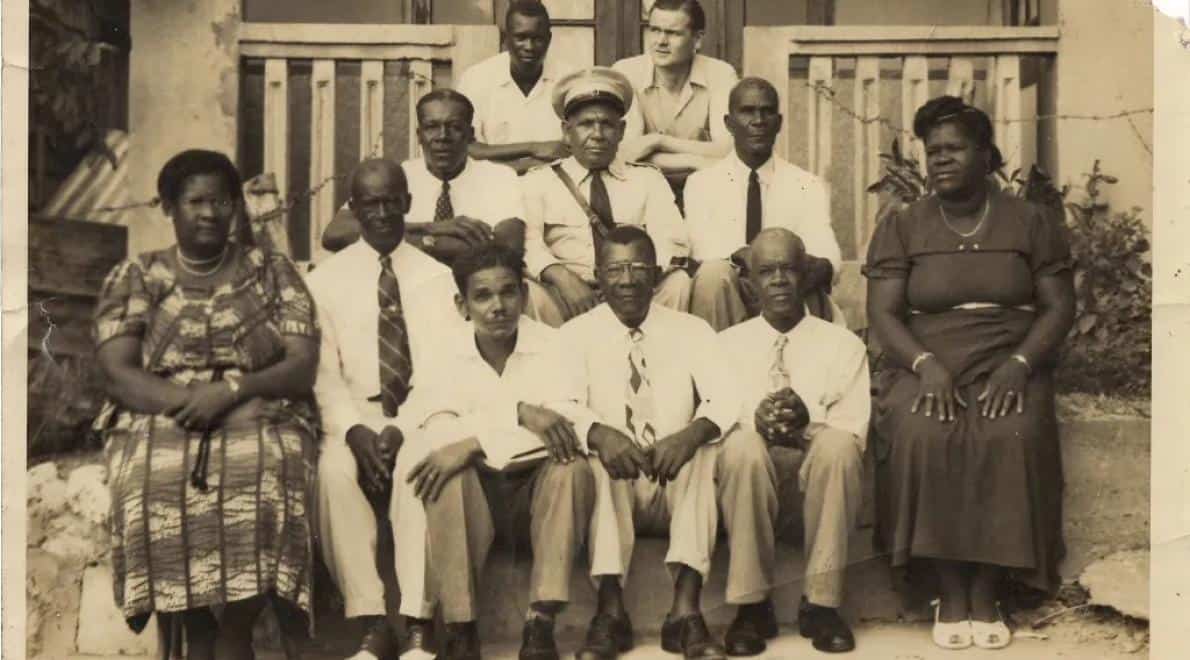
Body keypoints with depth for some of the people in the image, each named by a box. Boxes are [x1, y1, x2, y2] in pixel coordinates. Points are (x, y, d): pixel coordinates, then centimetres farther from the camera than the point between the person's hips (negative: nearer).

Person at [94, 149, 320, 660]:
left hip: (261, 427, 0)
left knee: (261, 478, -34)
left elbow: (303, 367, 3)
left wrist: (232, 390, -16)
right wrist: (193, 402, -16)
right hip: (158, 430, 0)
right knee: (158, 486, -34)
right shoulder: (134, 279, 13)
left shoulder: (273, 272, 13)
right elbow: (117, 374, 1)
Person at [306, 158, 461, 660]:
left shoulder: (439, 276, 9)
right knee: (334, 468, -32)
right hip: (357, 416, 1)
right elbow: (324, 373, 2)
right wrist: (354, 430, -17)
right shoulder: (326, 280, 10)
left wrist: (406, 428, -17)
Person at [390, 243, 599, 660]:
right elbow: (436, 432, -13)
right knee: (447, 475, -32)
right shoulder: (448, 352, 2)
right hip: (475, 491, 0)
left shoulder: (550, 346, -1)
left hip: (536, 488, 0)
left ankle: (541, 624, -31)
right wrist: (519, 413, -26)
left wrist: (474, 442, -25)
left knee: (573, 467, -31)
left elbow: (567, 429, -16)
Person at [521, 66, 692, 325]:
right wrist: (561, 277, -24)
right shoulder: (538, 181, 13)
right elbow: (526, 241, -4)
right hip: (567, 292, -1)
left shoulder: (647, 179, 17)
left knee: (678, 283, -28)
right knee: (528, 294, -32)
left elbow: (670, 242, 2)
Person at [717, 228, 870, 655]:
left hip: (816, 470, 0)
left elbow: (854, 432, 0)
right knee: (742, 444, -33)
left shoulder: (843, 345, 11)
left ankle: (821, 602, -22)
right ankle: (751, 604, -23)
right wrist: (753, 419, -19)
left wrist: (808, 420, -21)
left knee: (837, 446, -34)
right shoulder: (727, 344, 14)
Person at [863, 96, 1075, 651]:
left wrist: (1018, 365, -13)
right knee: (924, 436, -33)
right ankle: (950, 592, -19)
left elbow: (1059, 307, 5)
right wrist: (926, 364, -18)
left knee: (1012, 437, -33)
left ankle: (986, 592, -18)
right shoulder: (901, 228, 10)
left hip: (1010, 368, 0)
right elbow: (882, 314, 1)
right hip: (926, 369, 0)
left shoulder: (1031, 223, 10)